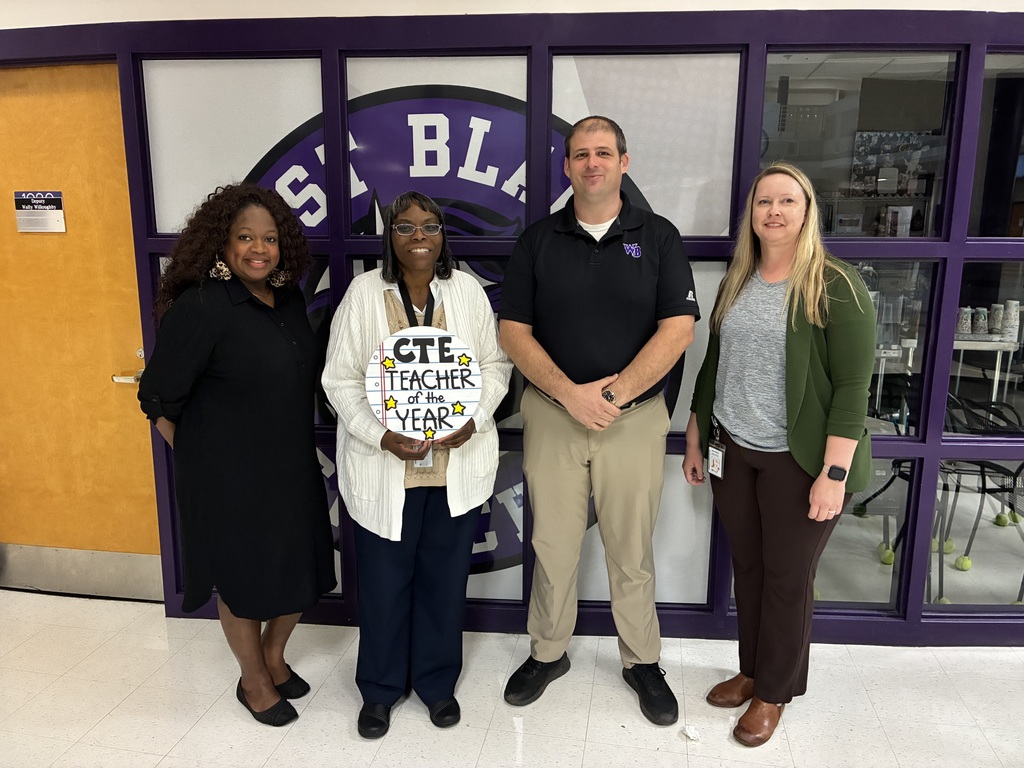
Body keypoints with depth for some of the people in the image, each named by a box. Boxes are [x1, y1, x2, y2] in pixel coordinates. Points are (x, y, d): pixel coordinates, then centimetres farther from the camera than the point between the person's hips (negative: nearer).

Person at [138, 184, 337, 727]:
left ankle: (273, 656, 43)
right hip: (230, 476, -6)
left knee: (299, 566, 16)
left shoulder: (288, 299, 1)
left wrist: (294, 448, 14)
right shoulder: (200, 307, -19)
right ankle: (253, 681, 36)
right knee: (242, 576, 12)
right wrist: (200, 460, -4)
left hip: (292, 466, 6)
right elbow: (160, 399, -13)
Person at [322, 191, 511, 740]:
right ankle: (380, 688, 33)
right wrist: (382, 437, -16)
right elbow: (341, 380, -4)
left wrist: (474, 418, -12)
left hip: (457, 464, 2)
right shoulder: (364, 293, -4)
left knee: (445, 576, 13)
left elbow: (495, 364, 5)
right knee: (384, 581, 10)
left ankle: (437, 681, 35)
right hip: (383, 467, -1)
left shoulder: (467, 290, 2)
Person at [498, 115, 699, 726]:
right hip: (552, 416, 1)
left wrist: (614, 392, -14)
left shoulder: (658, 236, 1)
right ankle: (549, 653, 33)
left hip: (635, 418, -1)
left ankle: (643, 661, 31)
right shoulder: (539, 239, 4)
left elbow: (678, 328, -6)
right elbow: (513, 330, -1)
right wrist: (570, 393, -13)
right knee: (553, 545, 12)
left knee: (633, 550, 10)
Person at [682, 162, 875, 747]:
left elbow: (853, 387, -14)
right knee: (748, 567, 15)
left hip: (799, 460, -5)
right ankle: (753, 669, 35)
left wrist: (834, 473, -19)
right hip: (733, 453, 5)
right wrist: (695, 442, 13)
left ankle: (774, 691, 27)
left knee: (788, 578, 8)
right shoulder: (736, 283, 8)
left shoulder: (837, 286, -10)